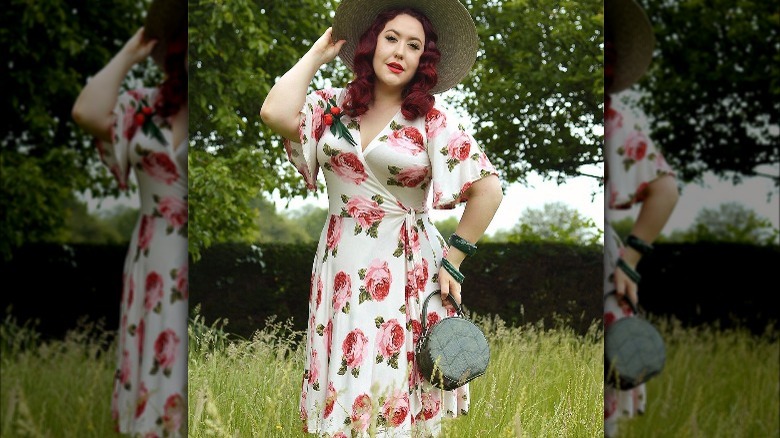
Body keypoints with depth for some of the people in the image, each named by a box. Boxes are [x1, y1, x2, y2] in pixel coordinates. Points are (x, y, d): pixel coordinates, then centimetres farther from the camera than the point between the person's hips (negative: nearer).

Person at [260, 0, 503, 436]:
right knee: (344, 393, 3)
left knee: (398, 396, -2)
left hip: (408, 269, -2)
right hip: (341, 268, 2)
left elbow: (488, 190, -3)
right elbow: (276, 114, -15)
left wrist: (452, 261, -3)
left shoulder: (433, 119, -2)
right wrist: (318, 53, -2)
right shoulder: (332, 106, 4)